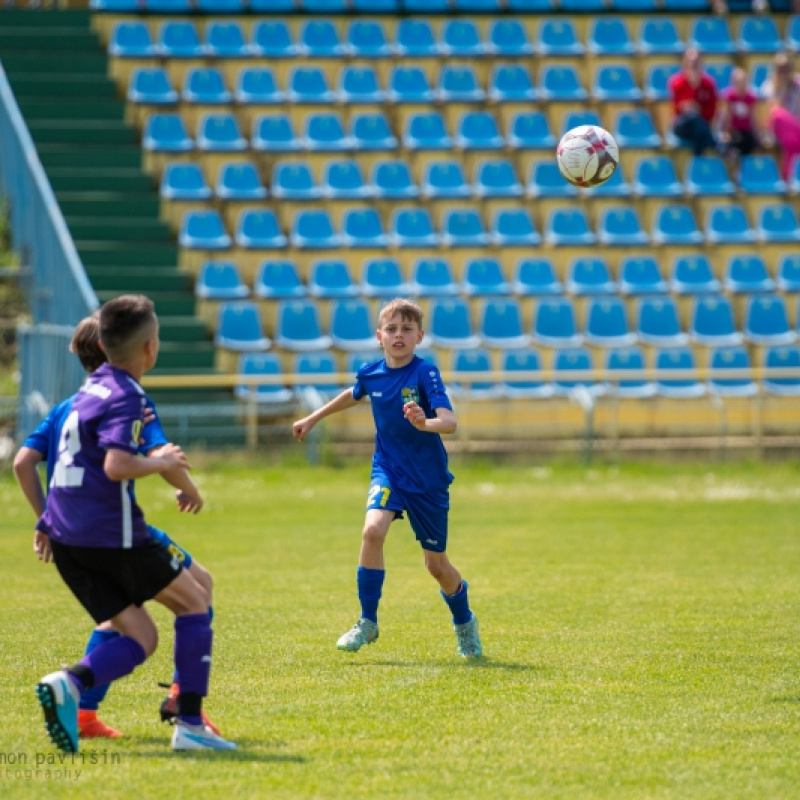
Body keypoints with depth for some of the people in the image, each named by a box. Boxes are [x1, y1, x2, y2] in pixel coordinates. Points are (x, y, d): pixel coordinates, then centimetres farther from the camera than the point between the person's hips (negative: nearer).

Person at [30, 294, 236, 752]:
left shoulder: (92, 387, 16)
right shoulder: (126, 397, -12)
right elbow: (117, 465, -27)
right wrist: (160, 462, -10)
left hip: (67, 536, 8)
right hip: (111, 531, -8)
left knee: (141, 638, 8)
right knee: (194, 603, 10)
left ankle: (69, 683, -20)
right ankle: (190, 725, 2)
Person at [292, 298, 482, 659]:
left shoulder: (425, 373, -18)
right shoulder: (370, 373, -4)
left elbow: (449, 421, -30)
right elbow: (353, 395, 21)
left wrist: (425, 423, -51)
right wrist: (313, 419, 29)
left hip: (428, 478, -3)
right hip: (388, 470, 3)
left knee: (436, 563, 7)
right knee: (373, 530, -25)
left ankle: (464, 622, 37)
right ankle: (367, 622, -12)